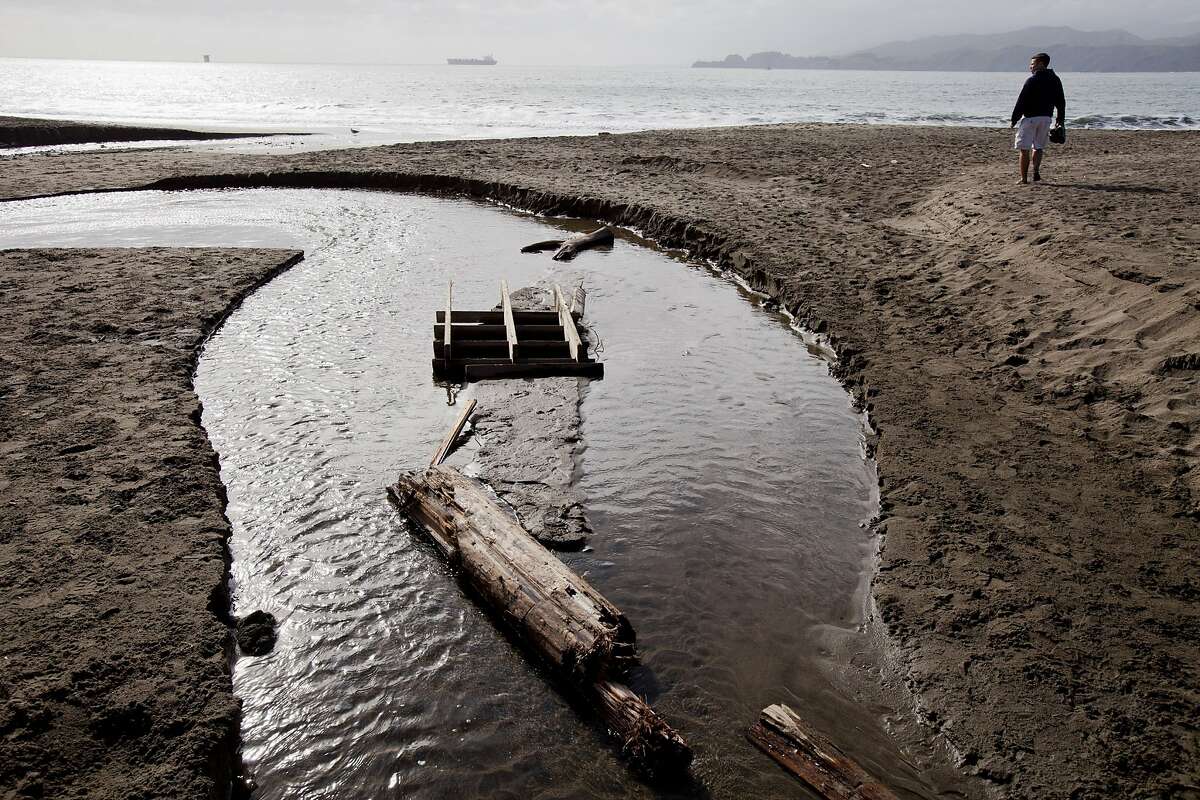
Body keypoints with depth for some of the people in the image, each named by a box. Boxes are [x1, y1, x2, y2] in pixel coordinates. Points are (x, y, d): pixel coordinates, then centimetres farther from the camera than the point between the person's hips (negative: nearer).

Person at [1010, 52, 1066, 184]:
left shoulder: (1031, 80, -10)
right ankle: (1036, 171, -4)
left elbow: (1021, 102, -12)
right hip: (1047, 118, 6)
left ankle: (1024, 178, -2)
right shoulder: (1055, 80, 10)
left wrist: (1014, 119, -6)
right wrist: (1061, 119, 21)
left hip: (1031, 117, -6)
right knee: (1038, 147, 18)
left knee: (1025, 149, 1)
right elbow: (1061, 101, 14)